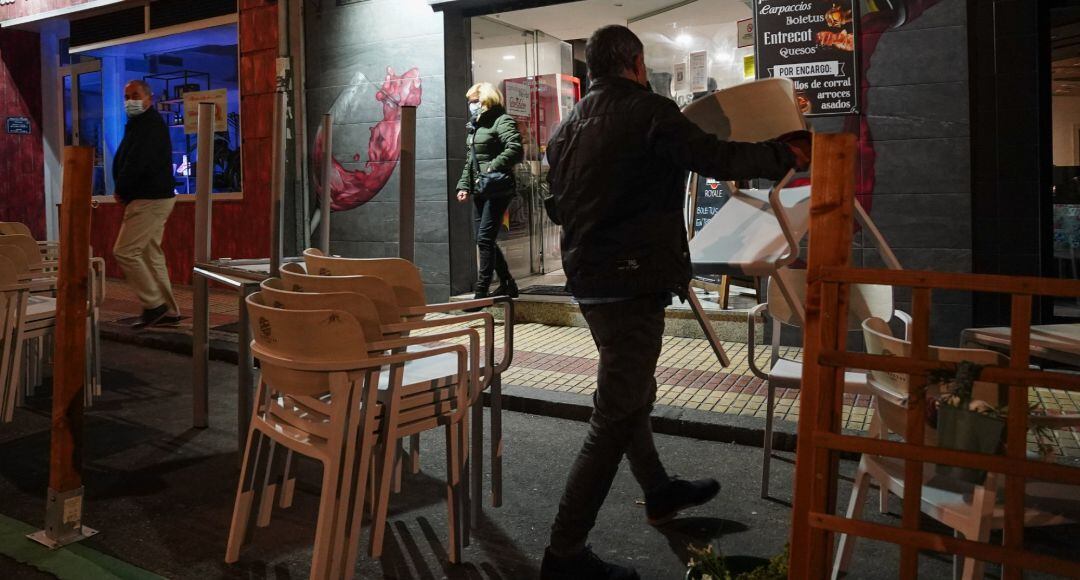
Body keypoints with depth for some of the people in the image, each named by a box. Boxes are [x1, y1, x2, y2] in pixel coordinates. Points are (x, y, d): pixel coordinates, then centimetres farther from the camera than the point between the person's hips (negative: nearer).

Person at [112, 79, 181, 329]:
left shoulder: (150, 124, -13)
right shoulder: (140, 124, 19)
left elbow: (137, 163, -22)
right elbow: (122, 161, 18)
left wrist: (121, 191, -8)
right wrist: (123, 190, 2)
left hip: (149, 200, -10)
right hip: (153, 198, 10)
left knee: (124, 252, -9)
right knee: (151, 254, 11)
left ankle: (154, 305, -4)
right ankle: (168, 311, 14)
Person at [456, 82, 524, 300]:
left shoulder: (502, 121, -6)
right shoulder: (474, 126, 19)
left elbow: (515, 149, -22)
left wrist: (491, 169, -23)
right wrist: (464, 185, 14)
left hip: (497, 189, -9)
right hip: (480, 191, 9)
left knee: (485, 238, -11)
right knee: (484, 240, 10)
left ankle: (481, 292, -7)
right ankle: (507, 284, 24)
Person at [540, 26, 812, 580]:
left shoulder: (568, 127, 13)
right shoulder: (648, 111, -10)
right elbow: (719, 158, -14)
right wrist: (789, 151, 0)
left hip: (588, 278, 9)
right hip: (632, 281, -9)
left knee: (630, 392, 23)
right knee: (615, 417, -4)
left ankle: (659, 491, 42)